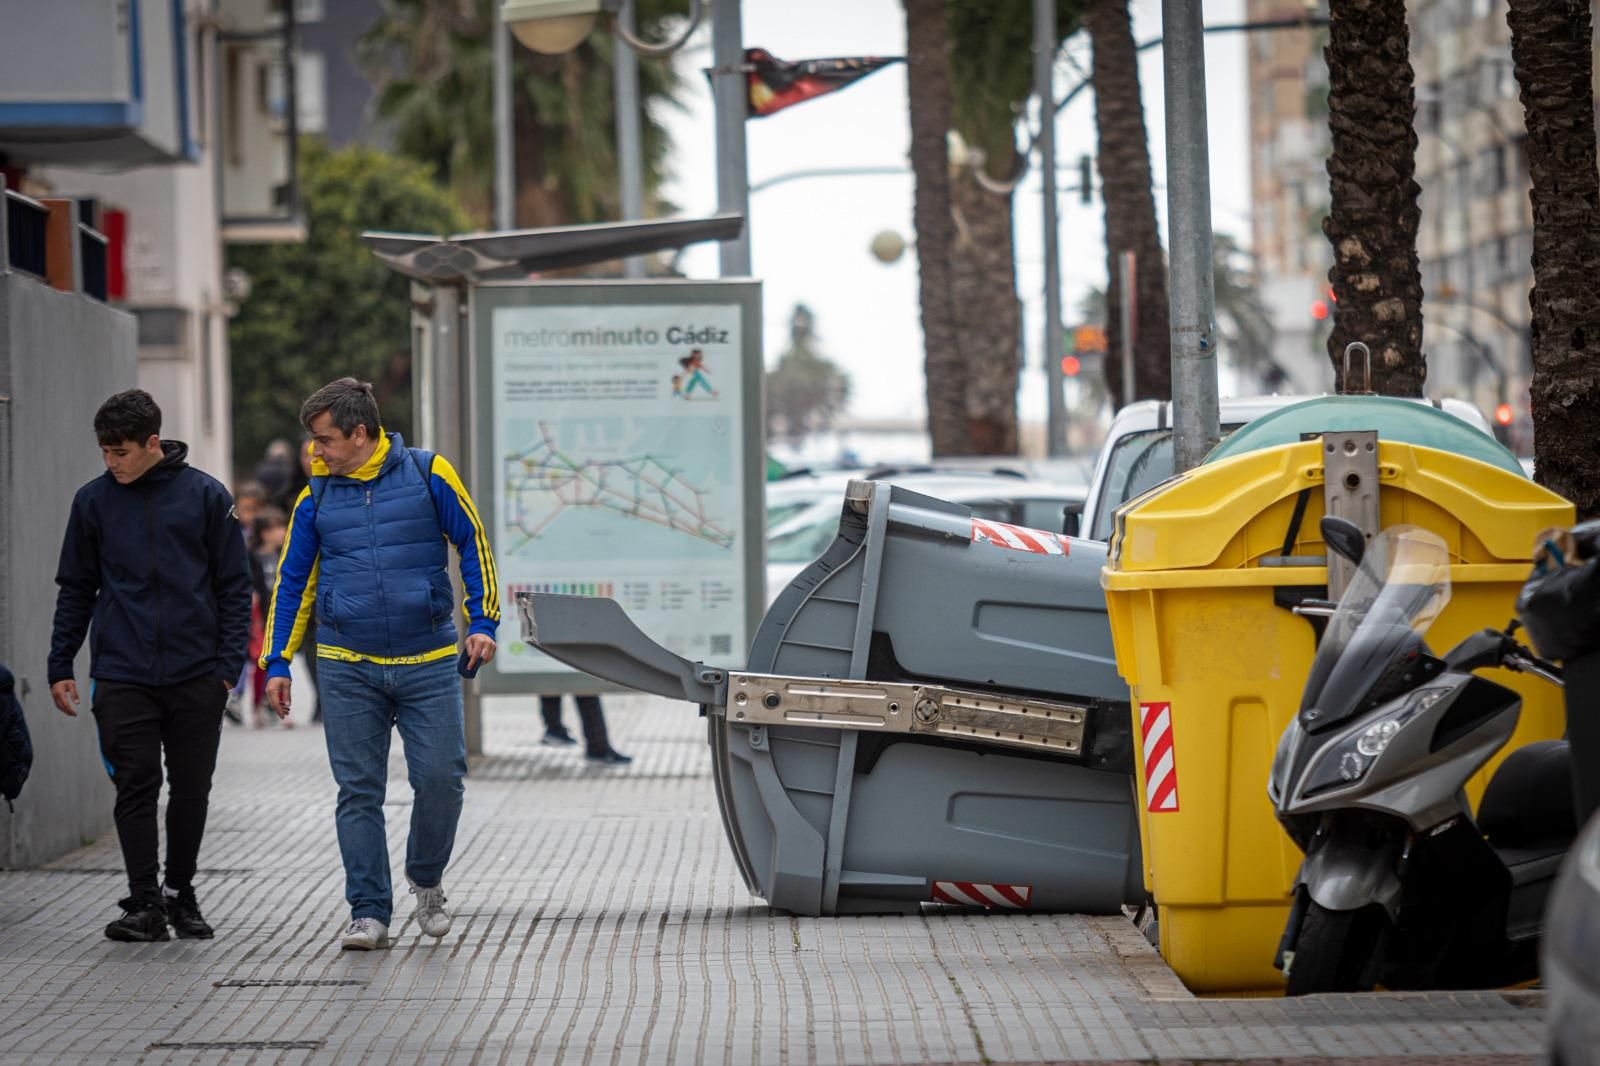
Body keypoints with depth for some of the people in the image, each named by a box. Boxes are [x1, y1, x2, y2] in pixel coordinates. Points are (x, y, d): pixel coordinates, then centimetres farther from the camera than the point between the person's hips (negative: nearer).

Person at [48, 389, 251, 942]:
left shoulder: (205, 496, 1)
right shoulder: (94, 501, 5)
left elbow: (235, 585, 4)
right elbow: (76, 590, 13)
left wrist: (229, 663, -3)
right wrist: (60, 666, 9)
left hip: (195, 676, 0)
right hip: (122, 675, 0)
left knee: (191, 790, 6)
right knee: (136, 787, -6)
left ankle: (180, 892, 22)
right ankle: (144, 904, -2)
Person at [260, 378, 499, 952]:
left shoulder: (429, 475, -1)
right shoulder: (316, 497, 6)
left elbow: (473, 544, 6)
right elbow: (292, 581, 12)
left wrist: (482, 622, -2)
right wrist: (276, 661, 8)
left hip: (427, 662, -1)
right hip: (348, 668, 2)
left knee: (441, 776, -6)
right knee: (359, 792, 0)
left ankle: (426, 879, 21)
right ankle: (368, 913, 6)